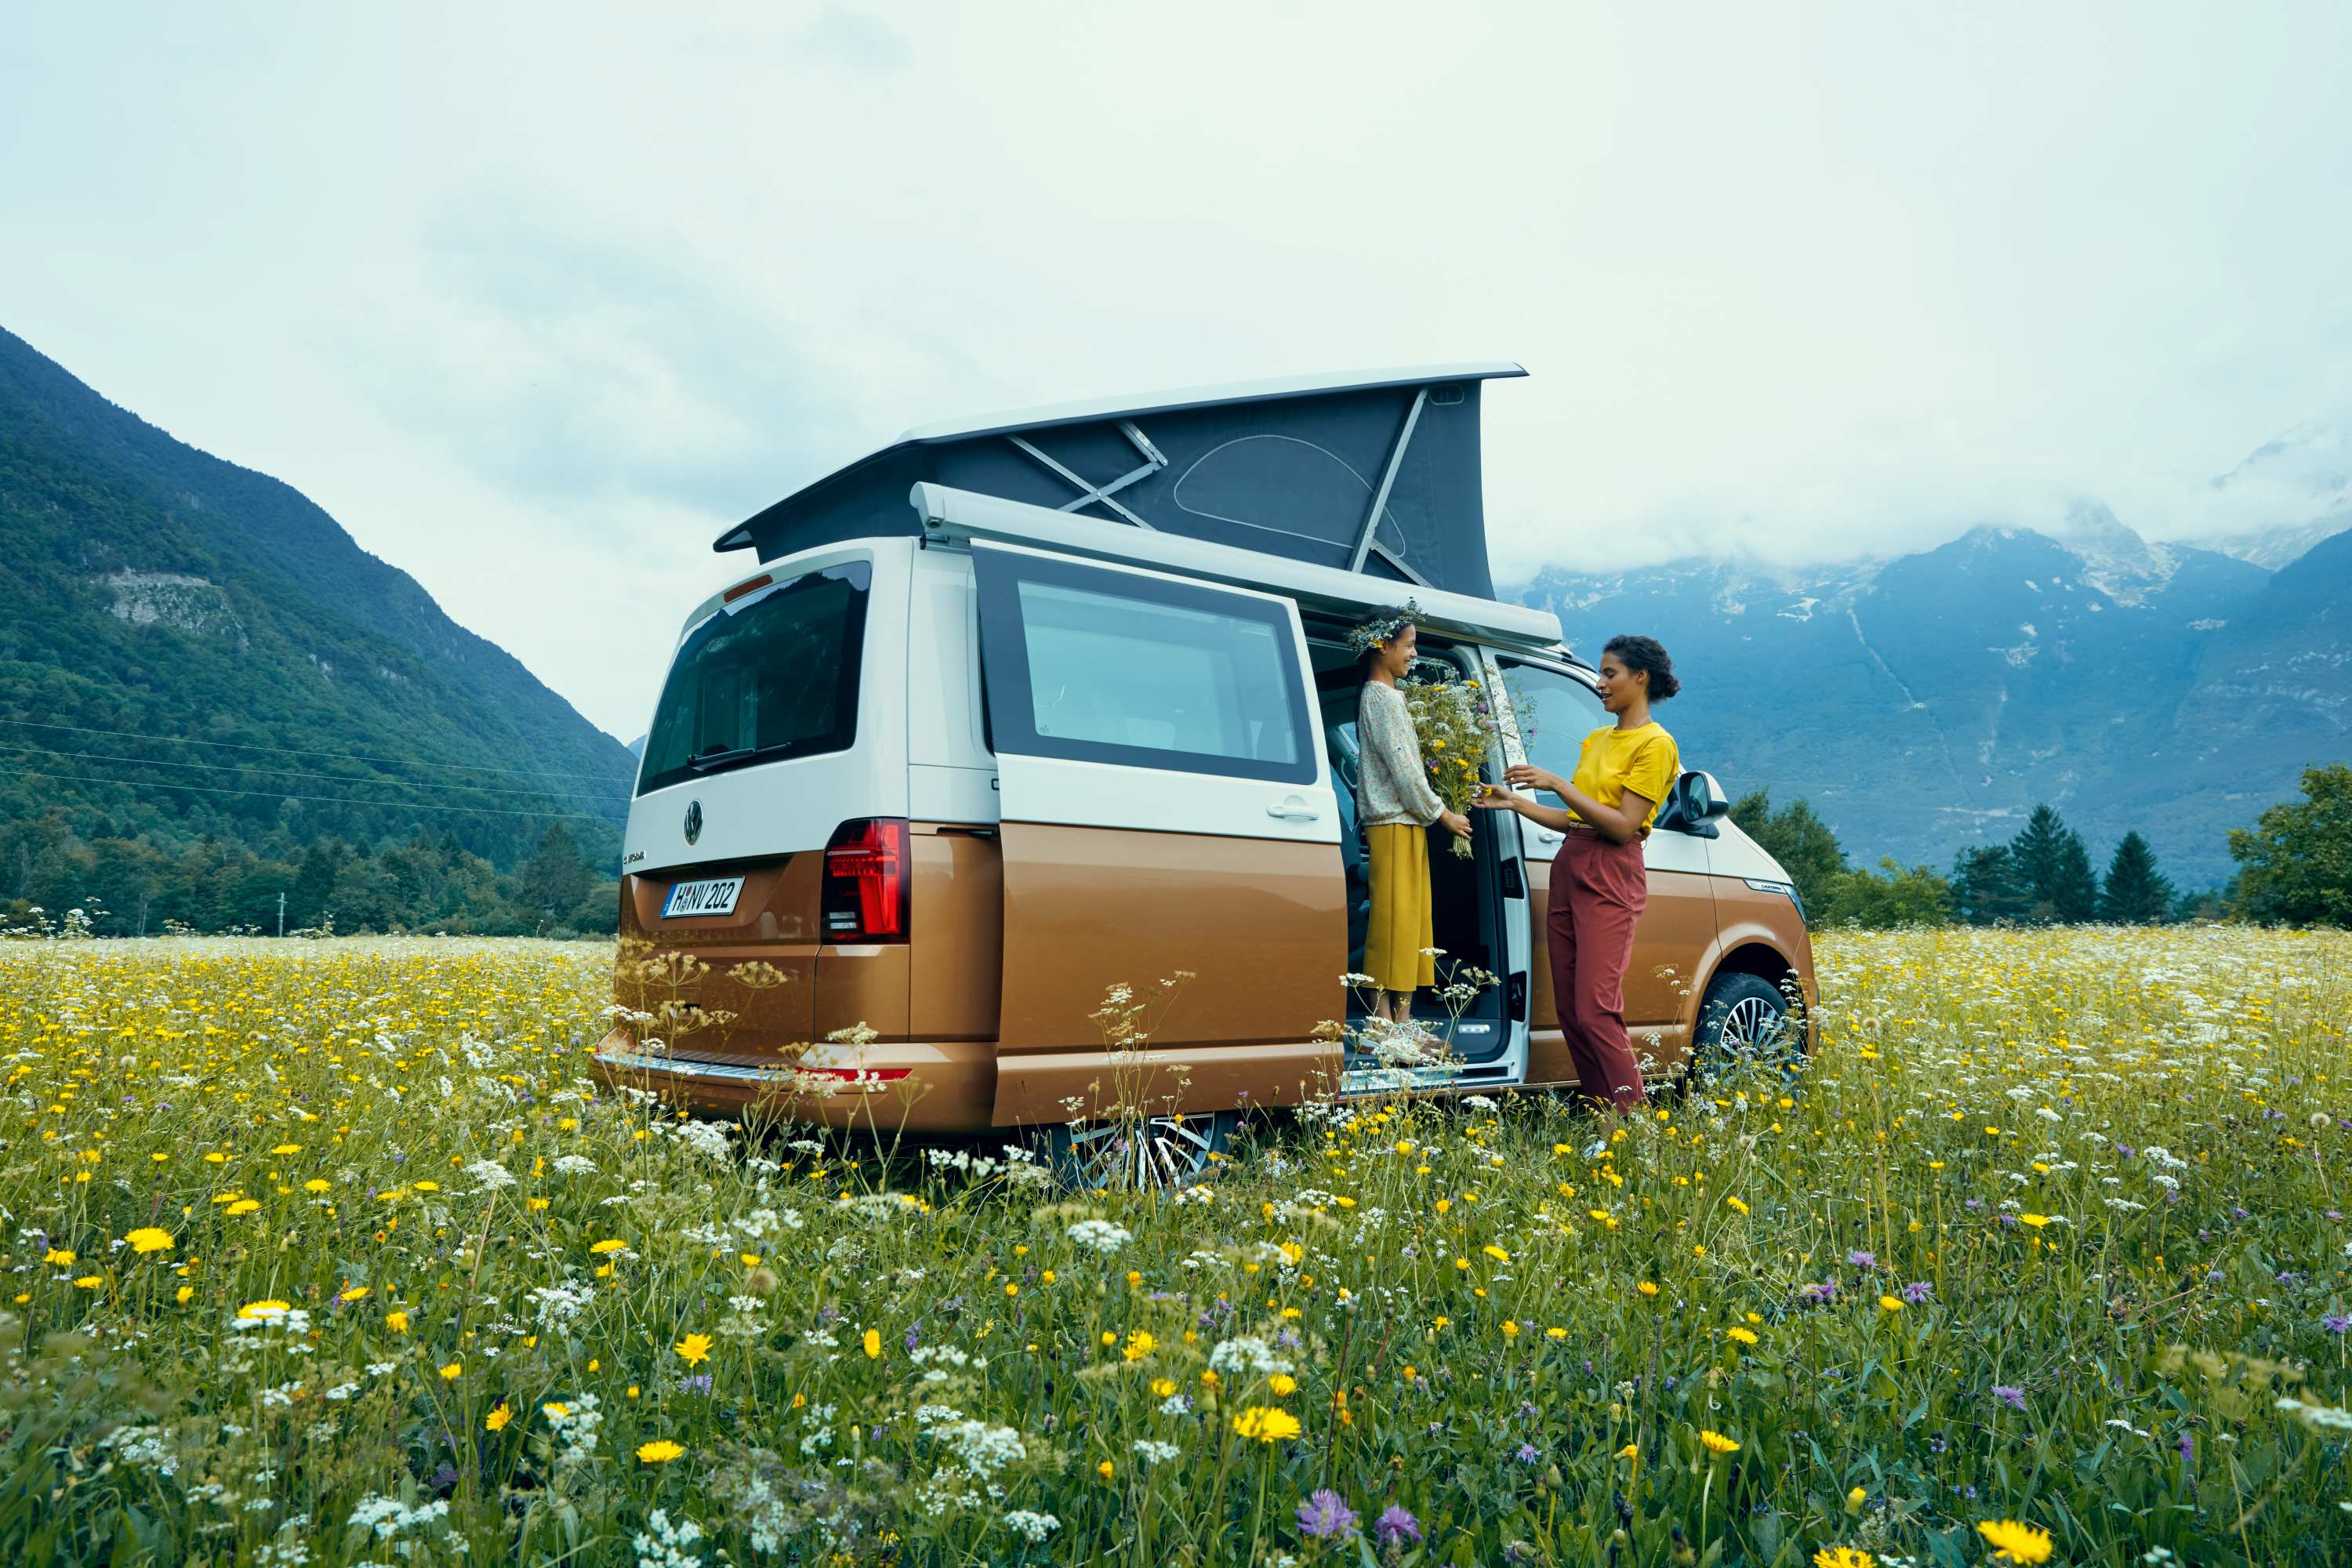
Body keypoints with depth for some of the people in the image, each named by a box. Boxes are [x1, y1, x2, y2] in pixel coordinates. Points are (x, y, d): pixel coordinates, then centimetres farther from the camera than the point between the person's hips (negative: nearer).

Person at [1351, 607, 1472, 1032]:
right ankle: (1384, 1018, -7)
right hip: (1395, 825, -10)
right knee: (1394, 919, -9)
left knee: (1409, 920, 9)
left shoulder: (1383, 696, 19)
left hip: (1404, 823, 10)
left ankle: (1401, 1017, 11)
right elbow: (1404, 769, -17)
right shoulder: (1383, 697, -12)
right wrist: (1442, 814, -8)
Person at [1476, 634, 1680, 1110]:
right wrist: (1514, 803, 9)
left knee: (1596, 1012, -13)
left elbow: (1623, 826, -14)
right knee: (1568, 1010, 5)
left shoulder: (1655, 744, -6)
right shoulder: (1596, 740, 19)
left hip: (1611, 878, -8)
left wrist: (1557, 783, -17)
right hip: (1569, 869, 8)